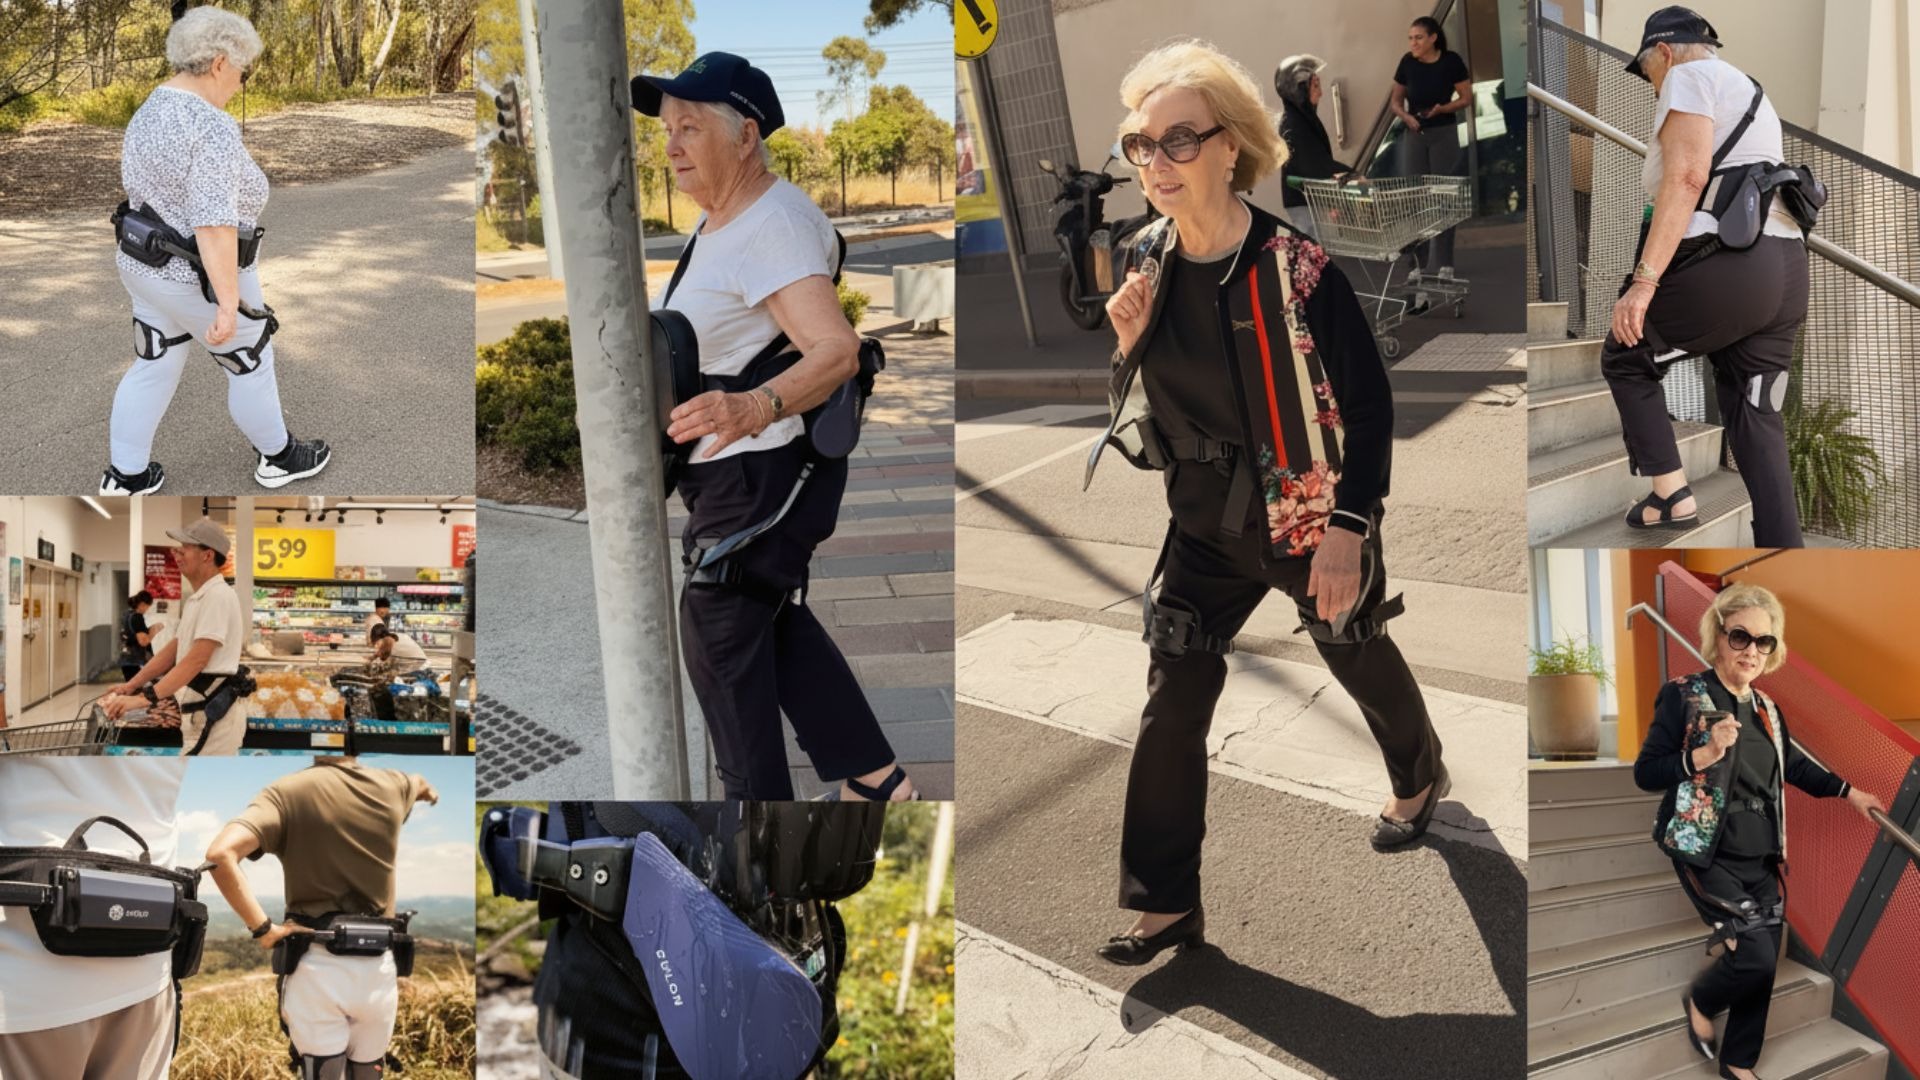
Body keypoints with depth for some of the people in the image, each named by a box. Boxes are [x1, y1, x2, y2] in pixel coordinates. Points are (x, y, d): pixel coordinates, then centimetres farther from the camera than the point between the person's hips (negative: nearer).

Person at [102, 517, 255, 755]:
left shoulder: (218, 595, -18)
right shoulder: (197, 599, 16)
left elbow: (197, 659, -25)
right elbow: (173, 649, 20)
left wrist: (145, 698, -29)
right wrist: (131, 685, 12)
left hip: (213, 711, -11)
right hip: (202, 709, 11)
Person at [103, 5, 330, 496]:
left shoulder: (148, 111, 4)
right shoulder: (212, 127, -25)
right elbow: (213, 224, -30)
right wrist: (228, 303, -29)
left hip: (142, 266, 8)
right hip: (199, 279, -8)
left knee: (152, 367, 17)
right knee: (251, 365, 12)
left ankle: (126, 475, 23)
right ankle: (277, 458, 30)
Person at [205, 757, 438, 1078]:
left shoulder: (288, 792, -7)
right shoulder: (392, 785, 5)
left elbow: (221, 854, -22)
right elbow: (421, 784, 32)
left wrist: (263, 928, -14)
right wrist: (428, 790, 56)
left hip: (316, 966, -3)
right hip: (379, 966, 3)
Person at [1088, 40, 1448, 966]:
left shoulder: (1296, 267, -23)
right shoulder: (1146, 263, -6)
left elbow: (1369, 403, -17)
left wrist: (1348, 525, -21)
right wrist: (1124, 343, -15)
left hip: (1308, 521, -4)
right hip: (1206, 524, 4)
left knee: (1361, 661, 21)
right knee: (1170, 705, 1)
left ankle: (1419, 780, 53)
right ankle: (1164, 901, 14)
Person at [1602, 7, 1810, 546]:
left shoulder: (1689, 77, 0)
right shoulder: (1750, 93, 29)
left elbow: (1686, 177, -15)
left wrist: (1644, 279, -20)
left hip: (1723, 264, -8)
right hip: (1785, 272, 8)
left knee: (1624, 356, 14)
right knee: (1757, 421, 7)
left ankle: (1671, 495, 8)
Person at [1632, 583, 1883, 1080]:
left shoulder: (1767, 710, 9)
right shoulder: (1684, 696, -10)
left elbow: (1795, 767, 25)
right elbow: (1644, 773, -13)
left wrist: (1849, 792, 19)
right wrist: (1705, 755, -24)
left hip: (1761, 858, 7)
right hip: (1709, 854, -6)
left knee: (1764, 965, 8)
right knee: (1755, 957, -16)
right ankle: (1699, 1000, 15)